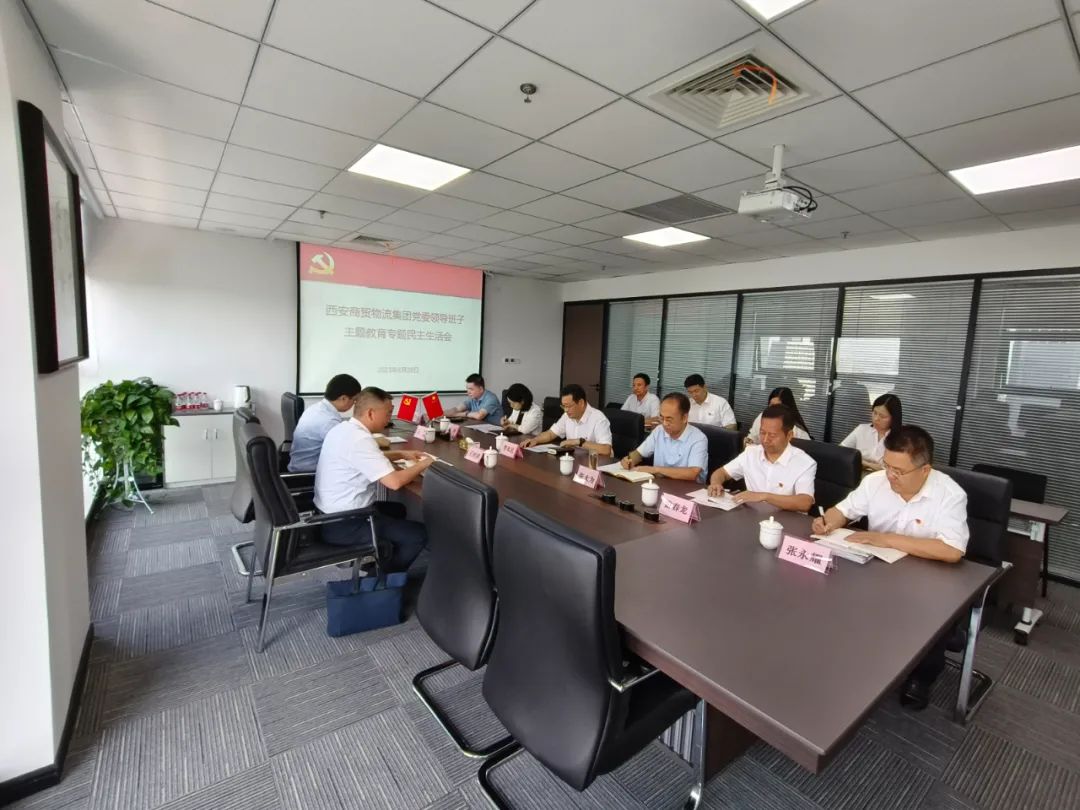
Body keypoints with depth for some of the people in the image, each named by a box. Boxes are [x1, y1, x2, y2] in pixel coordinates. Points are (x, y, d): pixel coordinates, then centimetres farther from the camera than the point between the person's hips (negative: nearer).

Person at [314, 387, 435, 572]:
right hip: (342, 525, -10)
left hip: (330, 514, 10)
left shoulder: (343, 428, 3)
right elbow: (394, 481, -31)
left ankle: (378, 559, 25)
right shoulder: (359, 439, -26)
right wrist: (423, 465, -14)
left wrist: (401, 454, 12)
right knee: (419, 534, -5)